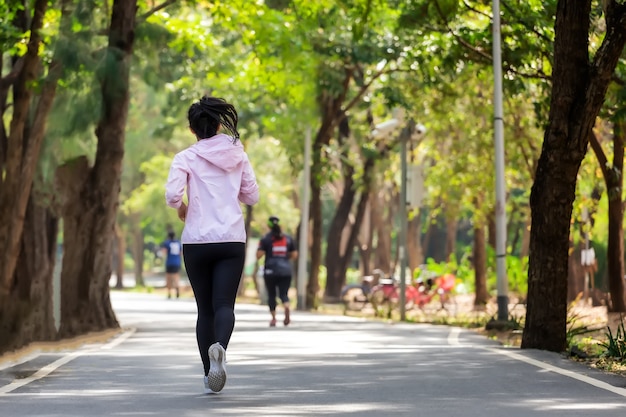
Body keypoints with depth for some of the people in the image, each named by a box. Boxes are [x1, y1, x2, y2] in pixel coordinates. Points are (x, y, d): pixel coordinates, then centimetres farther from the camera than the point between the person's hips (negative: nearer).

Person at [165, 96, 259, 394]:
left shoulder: (186, 158, -3)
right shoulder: (237, 154, 6)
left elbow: (172, 194, -16)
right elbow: (252, 196, 10)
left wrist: (181, 208, 5)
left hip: (197, 241, -1)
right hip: (232, 240, 1)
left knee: (205, 308, 10)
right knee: (224, 303, -7)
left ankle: (209, 375, 10)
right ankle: (220, 347, -39)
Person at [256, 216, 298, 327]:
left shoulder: (266, 239, -2)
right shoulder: (288, 238, 9)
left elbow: (259, 255, -8)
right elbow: (294, 254, 10)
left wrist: (259, 246, 11)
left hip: (270, 271, -2)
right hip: (286, 271, 2)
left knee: (271, 295, 11)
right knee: (283, 293, 0)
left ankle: (273, 318, 10)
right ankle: (286, 308, -31)